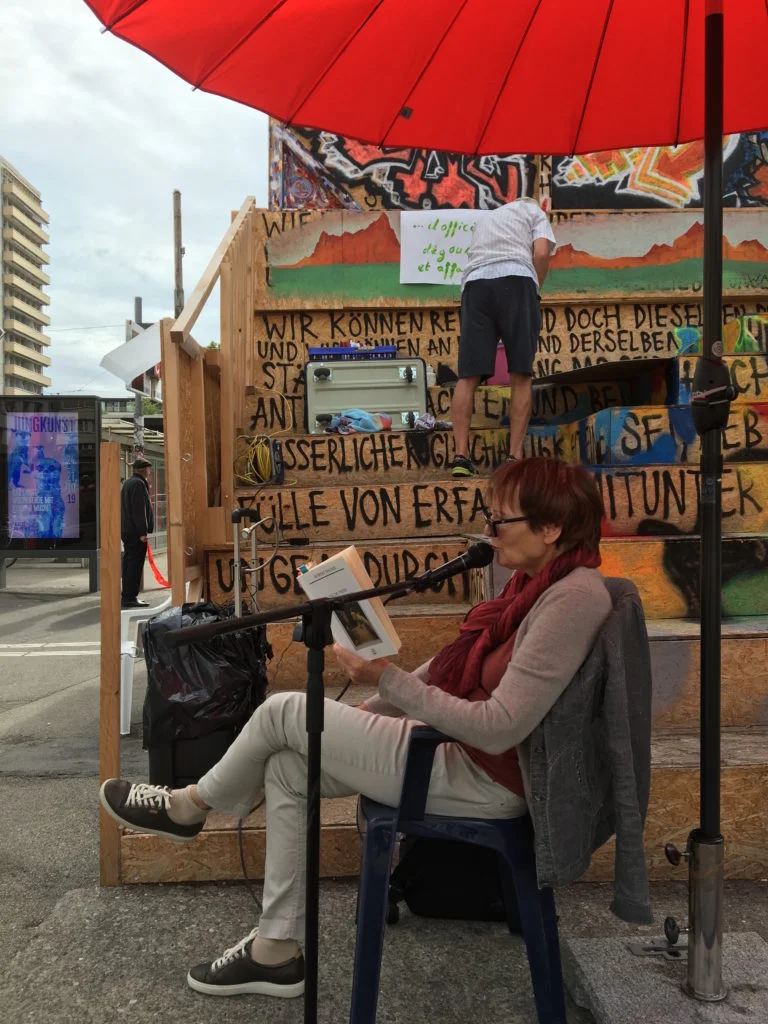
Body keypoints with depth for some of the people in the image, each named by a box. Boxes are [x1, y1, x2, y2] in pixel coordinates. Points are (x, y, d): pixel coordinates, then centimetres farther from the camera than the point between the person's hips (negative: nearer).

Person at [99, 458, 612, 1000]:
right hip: (463, 750, 9)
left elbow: (500, 727, -28)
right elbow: (454, 667, 11)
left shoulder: (573, 597, -24)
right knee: (287, 770, 7)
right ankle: (276, 951, 19)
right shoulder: (539, 582, 6)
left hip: (487, 780, -9)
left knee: (284, 711, -6)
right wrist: (354, 724, 10)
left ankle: (191, 806, 23)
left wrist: (389, 679, -25)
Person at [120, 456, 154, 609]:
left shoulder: (128, 483, 19)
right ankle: (130, 597, -9)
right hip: (136, 532, -10)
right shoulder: (139, 483, -13)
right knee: (135, 565, -9)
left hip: (127, 531, 10)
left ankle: (127, 597, 17)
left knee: (129, 564, 12)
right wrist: (143, 531, -21)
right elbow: (139, 510, -20)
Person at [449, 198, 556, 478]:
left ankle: (461, 454, -12)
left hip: (474, 282, 3)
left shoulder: (485, 219, 40)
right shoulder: (534, 211, 25)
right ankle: (515, 456, -7)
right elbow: (541, 253, 6)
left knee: (468, 375, -3)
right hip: (515, 278, -3)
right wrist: (534, 293, 15)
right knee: (521, 374, -2)